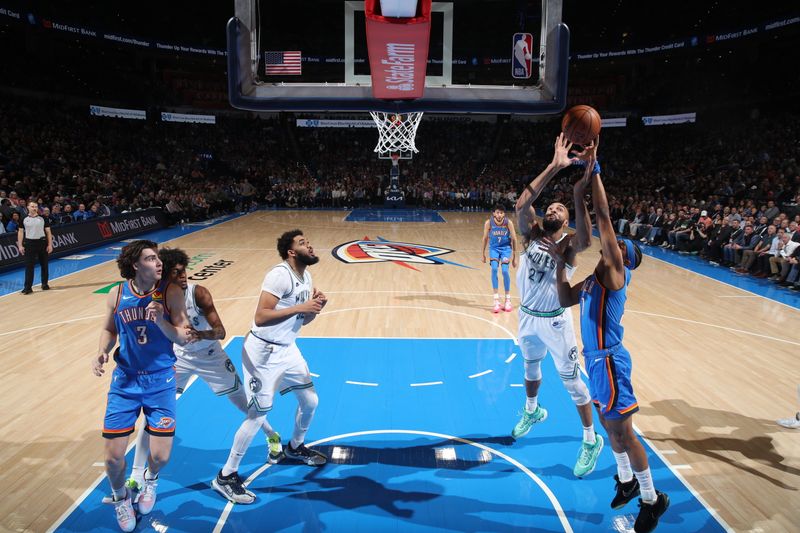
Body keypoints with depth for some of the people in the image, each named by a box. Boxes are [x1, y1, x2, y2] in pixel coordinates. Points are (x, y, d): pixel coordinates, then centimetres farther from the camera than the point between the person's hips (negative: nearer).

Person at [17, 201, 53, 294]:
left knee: (44, 265, 8)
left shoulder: (43, 219, 3)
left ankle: (45, 284, 21)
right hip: (29, 243, -1)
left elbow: (48, 232, 4)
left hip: (42, 242, 1)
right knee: (29, 266, -4)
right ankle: (28, 287, -2)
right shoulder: (24, 219, 3)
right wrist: (20, 245, -2)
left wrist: (50, 244, -3)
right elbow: (20, 232, 6)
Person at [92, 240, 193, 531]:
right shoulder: (117, 294, -7)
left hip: (160, 380, -1)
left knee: (161, 456, -2)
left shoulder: (171, 292, -14)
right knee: (113, 457, 1)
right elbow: (109, 330, 9)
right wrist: (102, 351, -10)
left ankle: (151, 478, 37)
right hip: (125, 380, 2)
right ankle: (120, 497, 36)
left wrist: (161, 321, -31)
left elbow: (183, 338, -14)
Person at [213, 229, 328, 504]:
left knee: (310, 401, 16)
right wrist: (300, 307, -29)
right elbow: (260, 317, -29)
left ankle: (295, 447, 42)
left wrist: (315, 308, -8)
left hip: (288, 349, 9)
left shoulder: (306, 276, 5)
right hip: (263, 352, -9)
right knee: (257, 416, -2)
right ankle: (225, 476, 14)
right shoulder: (280, 275, -23)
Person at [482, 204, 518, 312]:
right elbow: (485, 238, -2)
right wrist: (483, 254, 6)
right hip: (494, 248, 1)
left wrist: (514, 257, -5)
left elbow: (514, 239, -9)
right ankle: (496, 300, -11)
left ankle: (508, 299, 4)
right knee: (494, 269, -18)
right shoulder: (488, 223, -17)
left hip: (506, 247, -1)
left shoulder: (508, 223, -19)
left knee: (505, 270, -14)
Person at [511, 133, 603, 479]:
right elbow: (522, 204, -24)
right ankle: (532, 411, 51)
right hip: (528, 316, 4)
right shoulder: (531, 236, -5)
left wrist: (579, 195, -50)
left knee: (571, 379, 3)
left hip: (555, 320, -4)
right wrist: (555, 167, -30)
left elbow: (586, 240, -39)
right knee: (530, 366, 25)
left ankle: (592, 440, 19)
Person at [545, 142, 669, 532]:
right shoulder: (597, 277, 11)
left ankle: (652, 499, 18)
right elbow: (566, 300, 12)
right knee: (610, 424, 21)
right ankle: (626, 480, 40)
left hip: (608, 359, -9)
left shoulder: (614, 269, -12)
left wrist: (593, 170, -20)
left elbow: (603, 216, -21)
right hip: (596, 357, 9)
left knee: (622, 429, 1)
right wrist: (561, 263, 6)